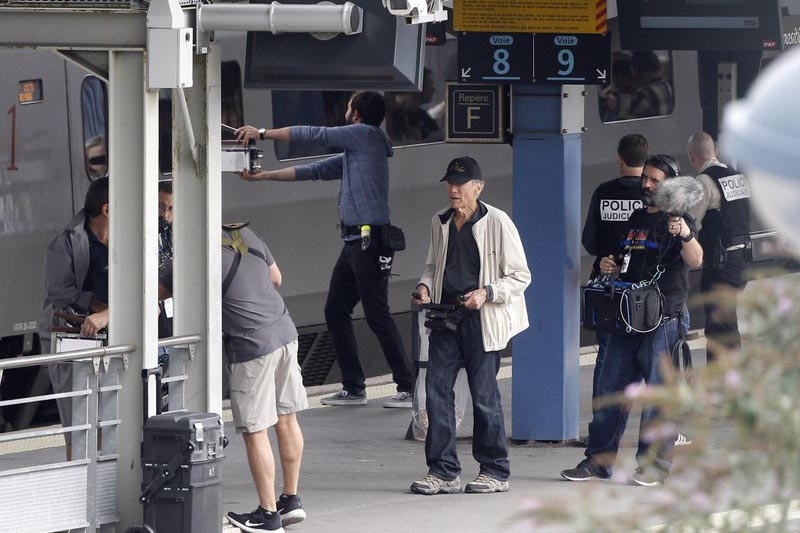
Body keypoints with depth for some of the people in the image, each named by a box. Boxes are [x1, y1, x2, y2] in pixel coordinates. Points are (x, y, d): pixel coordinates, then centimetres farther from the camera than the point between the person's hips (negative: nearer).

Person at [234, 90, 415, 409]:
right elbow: (314, 171, 26)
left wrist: (262, 133, -1)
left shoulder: (367, 135, -6)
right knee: (335, 311, 10)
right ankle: (353, 388, 13)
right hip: (354, 240, 10)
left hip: (371, 241, -10)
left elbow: (315, 135, -7)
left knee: (377, 316, -10)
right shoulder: (353, 152, 21)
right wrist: (263, 176, 26)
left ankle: (408, 388, -7)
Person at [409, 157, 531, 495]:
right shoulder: (440, 223, 11)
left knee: (484, 394, 0)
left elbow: (520, 276, -4)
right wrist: (424, 287, 3)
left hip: (481, 319, -5)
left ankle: (495, 472, 11)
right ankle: (443, 471, 2)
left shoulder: (497, 223, -6)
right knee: (436, 388, -2)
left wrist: (487, 293, -18)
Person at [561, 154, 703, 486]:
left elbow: (694, 261, -24)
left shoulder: (678, 220, -5)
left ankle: (655, 464, 2)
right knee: (610, 389, 7)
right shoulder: (636, 219, 17)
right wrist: (610, 268, 7)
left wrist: (686, 235, -44)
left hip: (664, 319, -7)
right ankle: (598, 461, 12)